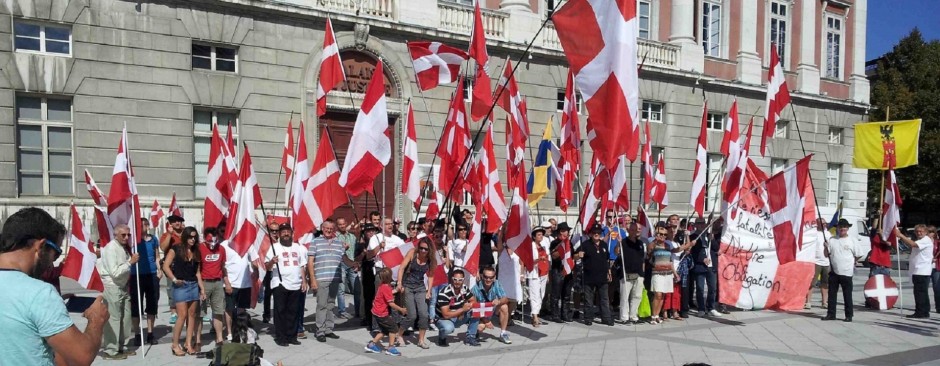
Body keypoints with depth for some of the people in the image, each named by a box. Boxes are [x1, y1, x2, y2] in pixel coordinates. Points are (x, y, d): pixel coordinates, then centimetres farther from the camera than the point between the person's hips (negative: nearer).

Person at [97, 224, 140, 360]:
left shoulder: (125, 247, 8)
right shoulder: (111, 248, -18)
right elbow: (114, 272, -25)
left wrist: (132, 260, 4)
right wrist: (130, 262, -21)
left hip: (123, 286, 9)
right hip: (112, 287, -9)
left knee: (126, 316, 13)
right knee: (114, 318, -6)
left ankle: (122, 346, 23)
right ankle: (110, 350, 1)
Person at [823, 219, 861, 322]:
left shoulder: (851, 241, 1)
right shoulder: (832, 240, 6)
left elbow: (857, 256, 7)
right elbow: (826, 255, 4)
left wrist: (851, 264, 2)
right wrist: (826, 247, -12)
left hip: (846, 273, -2)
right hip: (833, 272, 2)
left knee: (847, 295, 3)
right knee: (832, 294, 6)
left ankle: (849, 315, 11)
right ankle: (831, 314, 14)